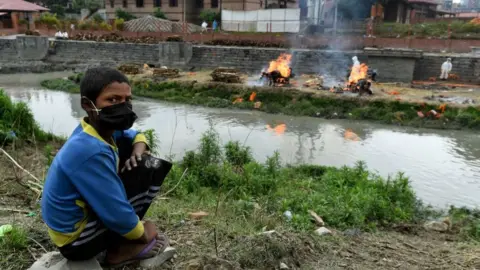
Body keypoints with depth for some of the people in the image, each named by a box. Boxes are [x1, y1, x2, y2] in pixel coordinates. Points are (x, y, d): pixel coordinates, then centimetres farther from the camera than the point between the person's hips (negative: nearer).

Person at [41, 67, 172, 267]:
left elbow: (136, 136, 15)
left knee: (143, 164, 7)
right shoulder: (91, 152, -31)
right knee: (148, 171, -17)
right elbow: (117, 213, -28)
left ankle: (117, 243, 11)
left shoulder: (103, 130, -4)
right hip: (76, 240, -9)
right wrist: (143, 234, -9)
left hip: (83, 215, 9)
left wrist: (138, 152, -8)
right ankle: (119, 250, -1)